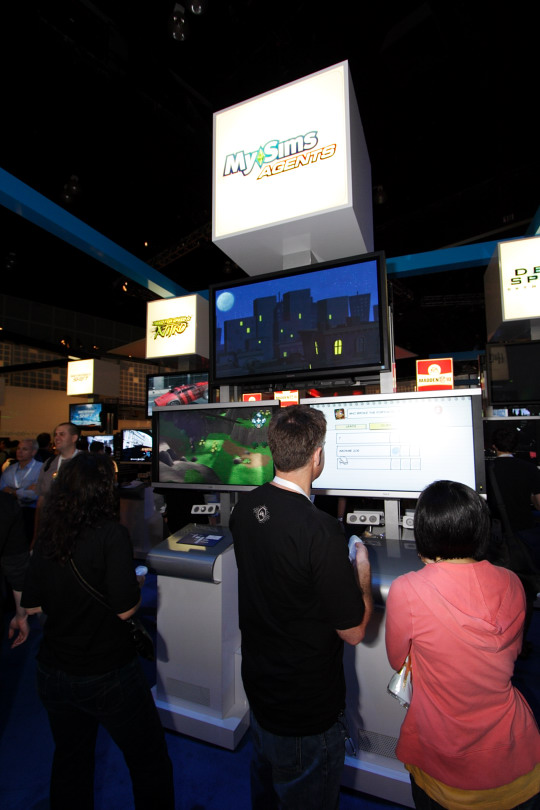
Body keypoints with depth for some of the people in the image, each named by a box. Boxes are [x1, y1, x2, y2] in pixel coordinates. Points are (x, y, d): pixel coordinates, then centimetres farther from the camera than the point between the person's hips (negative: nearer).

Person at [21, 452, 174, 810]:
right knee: (150, 762, 18)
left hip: (54, 673, 6)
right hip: (108, 675, -5)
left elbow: (32, 606, 3)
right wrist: (136, 584, -4)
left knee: (70, 762, 29)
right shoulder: (112, 533, -24)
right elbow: (126, 608, -23)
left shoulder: (47, 537, -6)